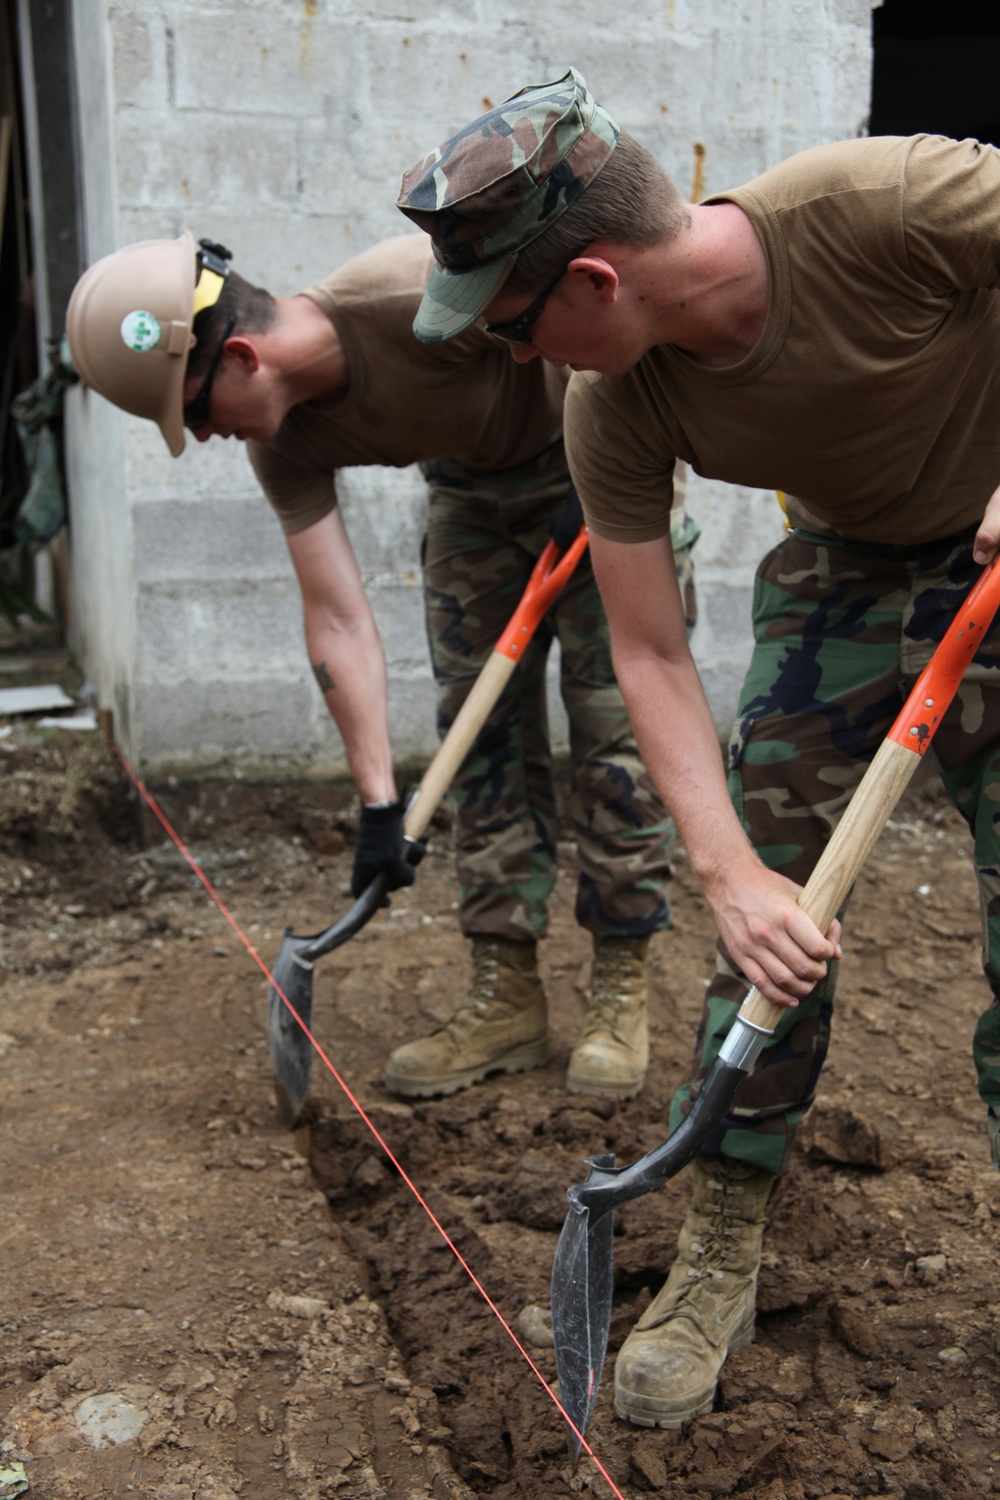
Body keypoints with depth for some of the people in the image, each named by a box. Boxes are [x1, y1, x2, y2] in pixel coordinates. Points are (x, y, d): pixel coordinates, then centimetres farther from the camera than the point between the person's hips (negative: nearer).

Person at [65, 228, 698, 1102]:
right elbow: (339, 619, -17)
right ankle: (507, 1000, 9)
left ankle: (623, 999, 3)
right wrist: (379, 801, -20)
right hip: (472, 487, 5)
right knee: (482, 731, 1)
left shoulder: (422, 292, -36)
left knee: (615, 725, -7)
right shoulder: (284, 442, -16)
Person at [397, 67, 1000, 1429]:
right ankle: (722, 1257, 11)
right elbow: (651, 658, -15)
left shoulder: (886, 201, -33)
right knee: (773, 911, -4)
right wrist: (730, 873, -23)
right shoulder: (616, 413, -19)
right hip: (845, 559, 3)